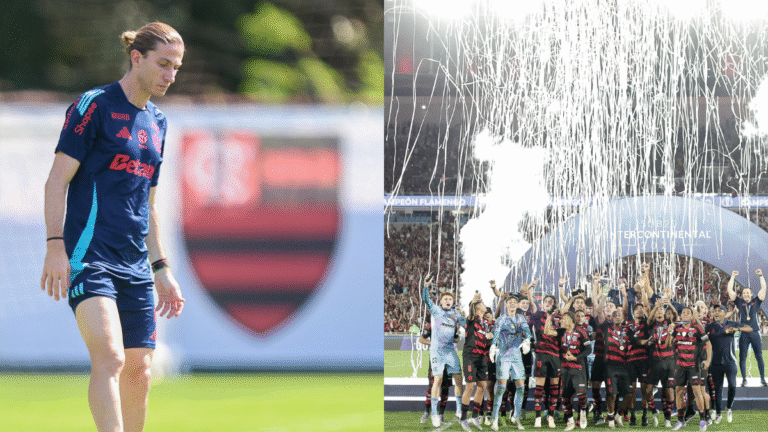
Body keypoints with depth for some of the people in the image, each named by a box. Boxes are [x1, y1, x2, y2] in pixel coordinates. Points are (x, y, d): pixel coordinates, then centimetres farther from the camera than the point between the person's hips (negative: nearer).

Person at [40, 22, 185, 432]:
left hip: (135, 266, 7)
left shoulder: (156, 122, 17)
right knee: (109, 357, -21)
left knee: (138, 371, 4)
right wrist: (55, 246, -17)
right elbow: (57, 180, -8)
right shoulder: (94, 105, -4)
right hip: (88, 256, -7)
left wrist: (161, 268, 23)